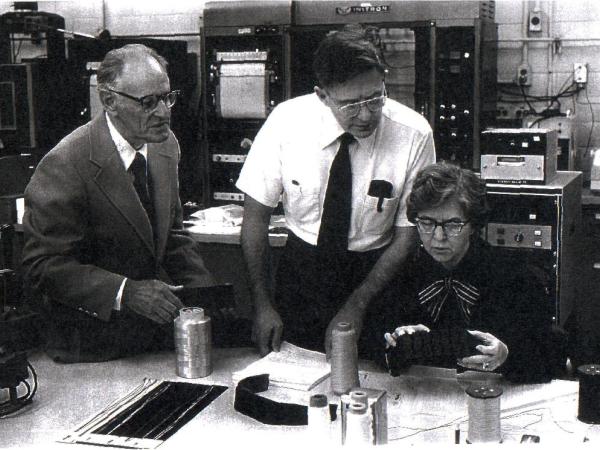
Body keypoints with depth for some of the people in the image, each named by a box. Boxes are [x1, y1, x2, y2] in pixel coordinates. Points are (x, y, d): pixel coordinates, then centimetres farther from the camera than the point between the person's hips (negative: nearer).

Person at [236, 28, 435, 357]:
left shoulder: (414, 135, -19)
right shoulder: (286, 121, -17)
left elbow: (408, 234, -10)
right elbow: (255, 215, -7)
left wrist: (358, 305, -16)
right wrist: (263, 304, -10)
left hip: (376, 273, -1)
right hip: (300, 266, 1)